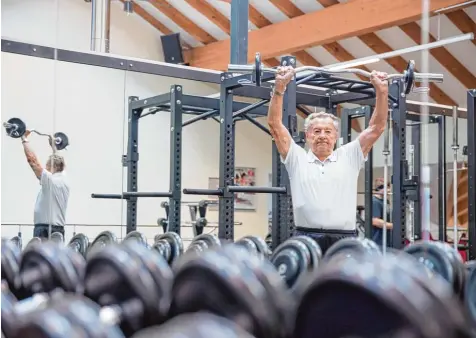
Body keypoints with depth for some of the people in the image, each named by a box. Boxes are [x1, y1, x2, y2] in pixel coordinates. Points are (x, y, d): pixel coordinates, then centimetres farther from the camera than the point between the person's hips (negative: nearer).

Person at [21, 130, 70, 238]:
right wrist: (53, 146, 45)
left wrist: (24, 139, 1)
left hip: (44, 229, -8)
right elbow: (58, 163, 32)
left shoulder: (49, 179, -10)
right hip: (59, 229, 8)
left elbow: (32, 159, -9)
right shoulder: (64, 181, 12)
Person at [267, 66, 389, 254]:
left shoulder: (349, 157, 13)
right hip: (307, 240, -1)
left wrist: (381, 91, -1)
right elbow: (275, 125, 2)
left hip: (344, 241, 1)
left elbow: (377, 127, 9)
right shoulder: (297, 159, 10)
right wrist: (279, 87, -8)